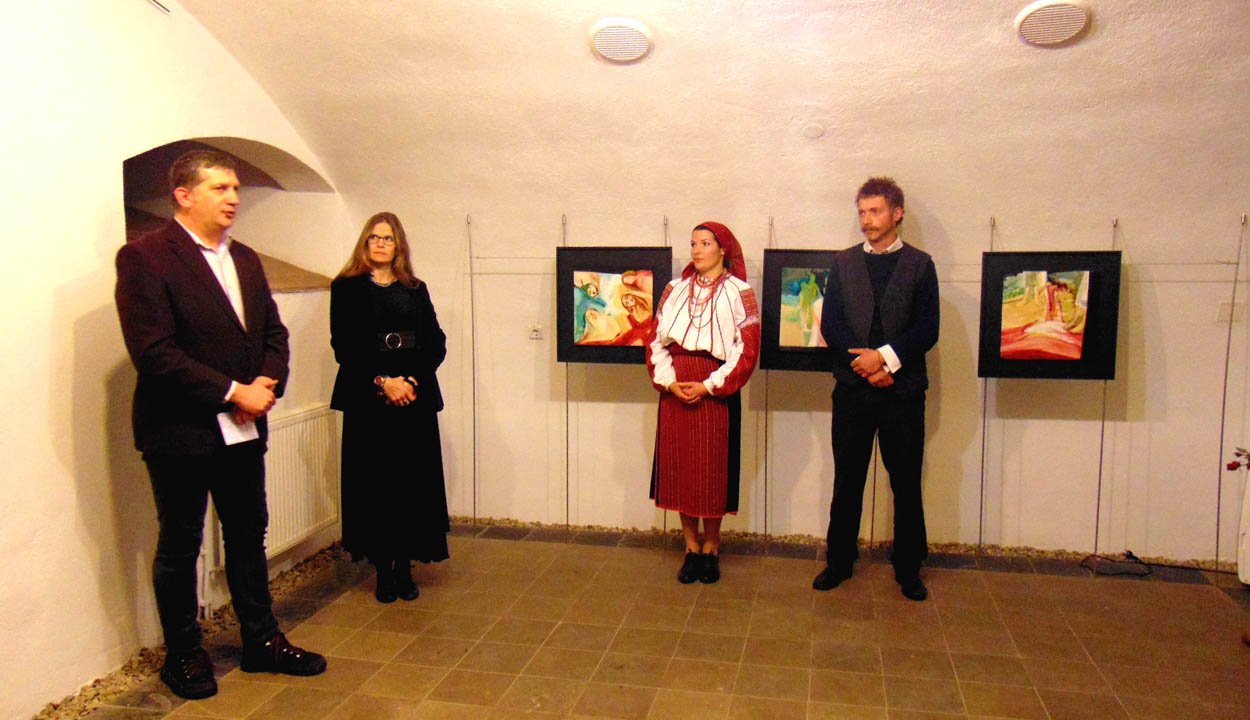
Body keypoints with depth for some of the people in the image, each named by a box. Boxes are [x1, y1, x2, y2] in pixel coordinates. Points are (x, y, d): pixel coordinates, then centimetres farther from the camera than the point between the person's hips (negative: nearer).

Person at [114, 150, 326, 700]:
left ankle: (262, 642, 30)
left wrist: (267, 385, -8)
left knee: (249, 537, 16)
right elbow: (154, 351, -19)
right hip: (180, 432, -6)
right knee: (179, 547, 10)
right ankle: (183, 655, 27)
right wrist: (234, 392, -19)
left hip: (243, 428, 7)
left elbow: (274, 332, 11)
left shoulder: (245, 259, 11)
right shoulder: (144, 257, -11)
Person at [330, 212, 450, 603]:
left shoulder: (416, 290, 14)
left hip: (416, 398, 3)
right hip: (367, 399, -2)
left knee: (414, 483, 2)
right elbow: (343, 344, -4)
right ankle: (383, 569, 10)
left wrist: (411, 380, -9)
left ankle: (405, 567, 12)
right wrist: (382, 382, -14)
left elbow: (436, 343, 6)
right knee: (375, 483, 0)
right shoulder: (347, 288, 5)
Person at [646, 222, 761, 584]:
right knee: (679, 467, 5)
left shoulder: (739, 292, -1)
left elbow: (747, 349, -7)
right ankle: (691, 548, 18)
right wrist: (668, 381, -7)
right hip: (676, 390, 3)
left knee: (713, 469, 2)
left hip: (715, 391, -3)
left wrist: (709, 386, -13)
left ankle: (711, 548, 18)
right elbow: (656, 340, 7)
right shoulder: (675, 289, 10)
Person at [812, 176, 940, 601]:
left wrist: (885, 356, -16)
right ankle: (839, 561, 22)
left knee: (906, 484, 6)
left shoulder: (919, 265, 3)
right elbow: (830, 324, 1)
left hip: (903, 390, -1)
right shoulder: (844, 263, 8)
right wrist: (865, 365, -11)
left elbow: (927, 330, -4)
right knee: (846, 481, 9)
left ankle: (908, 569, 20)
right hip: (852, 388, 1)